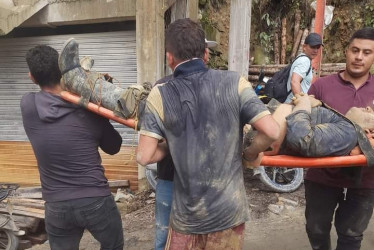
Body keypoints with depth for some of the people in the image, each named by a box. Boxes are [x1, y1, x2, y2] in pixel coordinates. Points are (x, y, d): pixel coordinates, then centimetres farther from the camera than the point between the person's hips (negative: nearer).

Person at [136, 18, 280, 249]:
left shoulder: (160, 95, -10)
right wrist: (251, 153, 4)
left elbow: (144, 157, -13)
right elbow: (272, 131, -15)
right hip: (229, 209, 1)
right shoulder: (234, 82, -10)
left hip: (187, 214, 0)